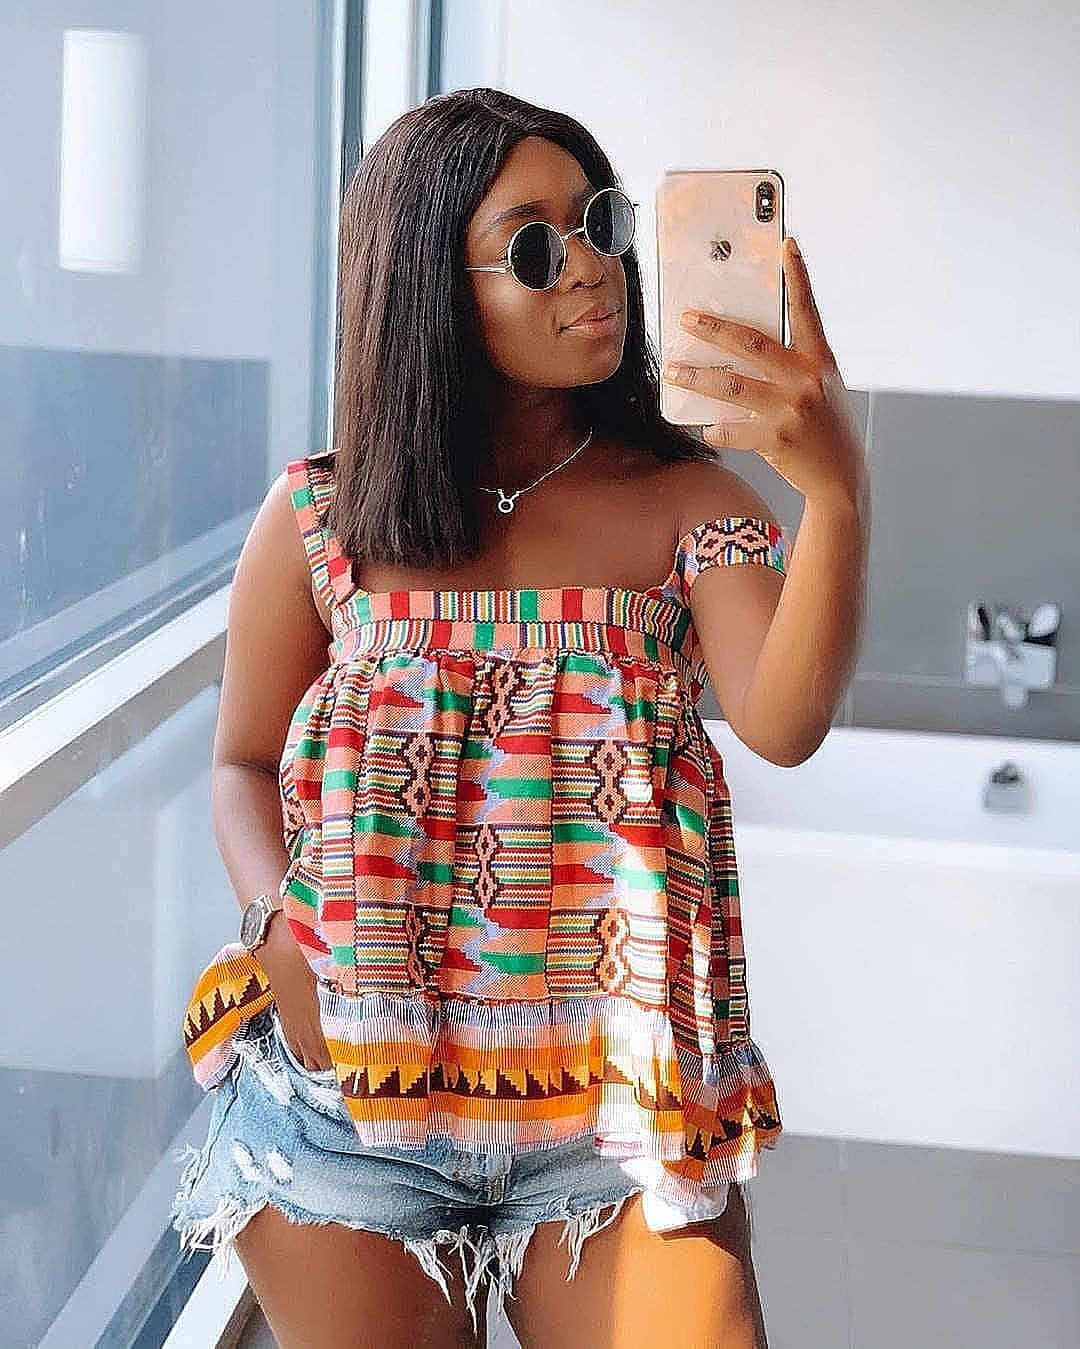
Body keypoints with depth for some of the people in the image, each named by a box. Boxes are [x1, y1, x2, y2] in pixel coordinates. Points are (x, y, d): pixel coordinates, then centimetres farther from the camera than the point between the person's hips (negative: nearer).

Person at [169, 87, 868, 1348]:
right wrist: (281, 932, -9)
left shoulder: (686, 502, -2)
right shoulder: (321, 518, -1)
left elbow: (781, 722, -20)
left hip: (616, 1111, 0)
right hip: (349, 1092, 1)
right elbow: (244, 762, 10)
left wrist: (837, 492, -34)